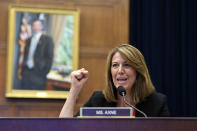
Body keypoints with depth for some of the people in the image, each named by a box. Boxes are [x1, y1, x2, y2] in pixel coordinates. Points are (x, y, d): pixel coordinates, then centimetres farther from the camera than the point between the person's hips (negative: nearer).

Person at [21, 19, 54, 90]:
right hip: (26, 71, 5)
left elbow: (49, 57, -3)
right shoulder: (28, 40, 18)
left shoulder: (47, 39, 0)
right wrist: (23, 70, 11)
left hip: (38, 72, -5)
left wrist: (45, 72, -10)